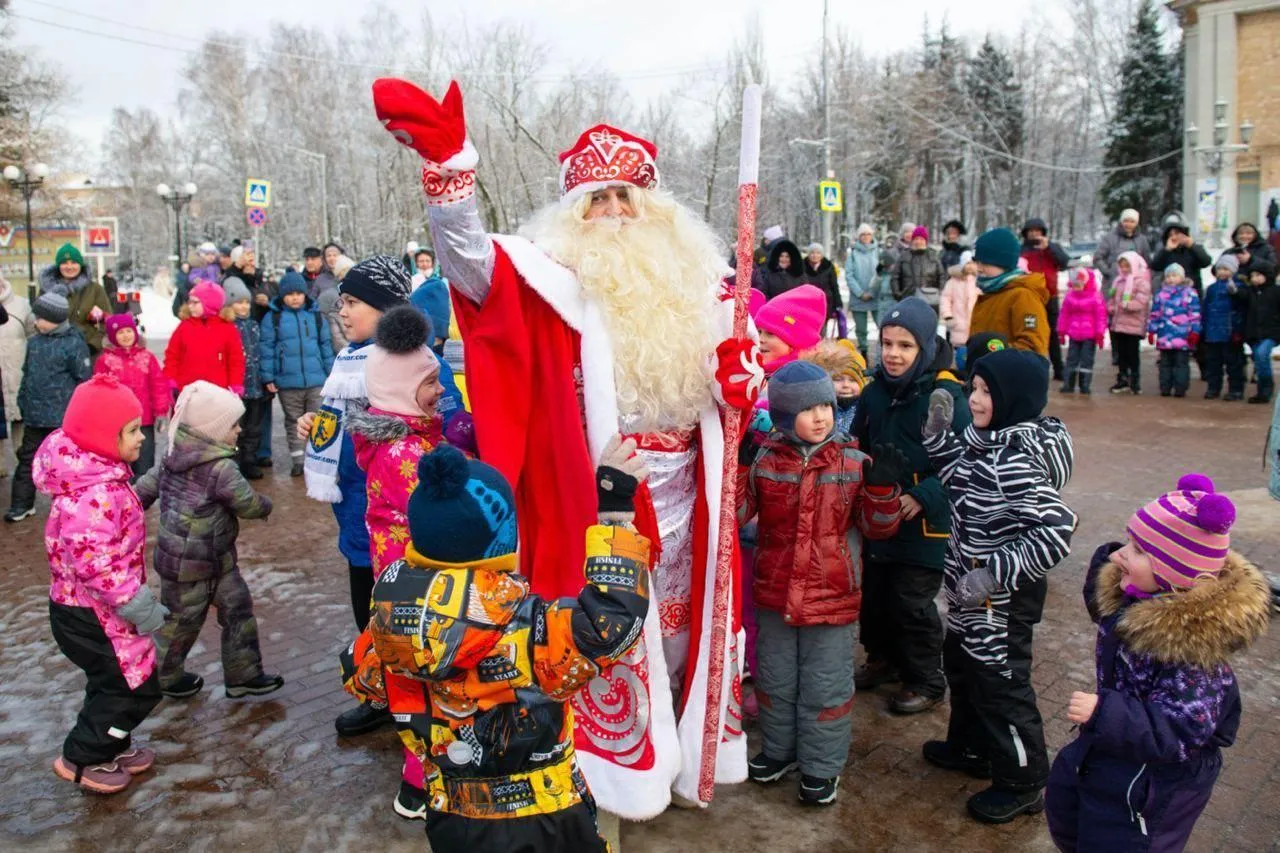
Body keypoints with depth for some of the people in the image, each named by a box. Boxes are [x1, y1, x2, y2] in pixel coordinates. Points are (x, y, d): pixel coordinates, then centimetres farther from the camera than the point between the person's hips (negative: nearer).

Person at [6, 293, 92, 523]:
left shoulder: (73, 343, -11)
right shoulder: (34, 341, 8)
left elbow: (84, 379, -10)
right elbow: (27, 374, 18)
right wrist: (22, 402, 13)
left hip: (63, 417, -6)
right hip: (34, 415, 6)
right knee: (28, 458, 11)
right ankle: (22, 504, 20)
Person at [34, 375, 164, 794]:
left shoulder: (101, 475, 3)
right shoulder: (94, 494, -29)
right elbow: (96, 564, -32)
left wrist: (139, 600, 19)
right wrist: (141, 607, -24)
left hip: (95, 609, 10)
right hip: (91, 614, -10)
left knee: (115, 681, 22)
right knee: (135, 685, 2)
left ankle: (111, 746, 39)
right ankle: (81, 758, 17)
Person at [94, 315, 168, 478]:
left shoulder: (146, 357, 3)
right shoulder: (106, 360, -2)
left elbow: (158, 384, 4)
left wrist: (161, 410, 1)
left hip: (144, 419, 1)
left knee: (145, 459, 7)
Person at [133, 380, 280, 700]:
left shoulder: (175, 454, 2)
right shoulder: (221, 468, -25)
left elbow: (146, 487, 9)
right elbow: (250, 505, -16)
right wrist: (265, 505, 6)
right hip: (188, 565, -9)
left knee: (238, 607, 13)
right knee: (183, 620, 12)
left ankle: (243, 675, 22)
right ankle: (164, 677, 33)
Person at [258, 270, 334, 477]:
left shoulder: (316, 316, 5)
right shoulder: (273, 317, -1)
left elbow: (326, 346, 10)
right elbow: (266, 348, -1)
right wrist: (268, 377, -5)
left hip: (316, 381, 1)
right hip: (287, 382, -1)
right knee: (293, 422, 11)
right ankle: (298, 460, 20)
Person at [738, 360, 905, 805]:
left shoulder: (855, 463, -7)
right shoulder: (763, 460, -5)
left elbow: (877, 526, -4)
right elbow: (736, 514, -8)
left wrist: (881, 487, -22)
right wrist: (737, 468, -21)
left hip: (832, 597, -2)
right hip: (774, 595, 2)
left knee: (826, 686, 10)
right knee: (774, 679, 19)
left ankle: (822, 765, 29)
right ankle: (779, 749, 41)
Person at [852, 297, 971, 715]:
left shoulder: (945, 394, -15)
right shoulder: (874, 391, 3)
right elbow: (859, 447, 13)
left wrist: (923, 497, -23)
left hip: (925, 523, -6)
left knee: (912, 603, 3)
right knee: (872, 595, 16)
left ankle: (926, 680, 24)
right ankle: (883, 660, 39)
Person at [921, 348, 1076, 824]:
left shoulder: (1016, 460, -28)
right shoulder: (984, 441, -1)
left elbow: (1055, 531, -32)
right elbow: (959, 477, 16)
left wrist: (995, 572, -30)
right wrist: (937, 433, 2)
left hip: (1003, 601, -10)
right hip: (970, 592, 10)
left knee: (1000, 685, 6)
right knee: (961, 665, 26)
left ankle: (1023, 783, 27)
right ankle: (971, 748, 47)